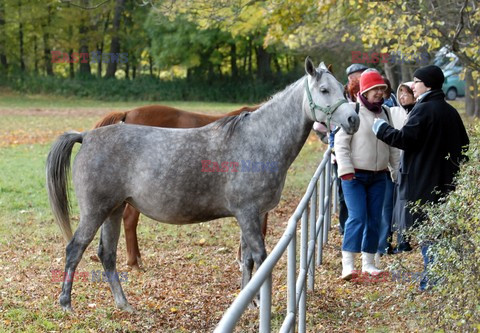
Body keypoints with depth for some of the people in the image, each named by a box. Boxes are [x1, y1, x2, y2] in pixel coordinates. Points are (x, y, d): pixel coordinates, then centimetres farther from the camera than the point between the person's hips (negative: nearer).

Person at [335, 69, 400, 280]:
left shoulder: (385, 113, 11)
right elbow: (341, 143, -11)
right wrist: (346, 171, -17)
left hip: (378, 176, 6)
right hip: (355, 175, -6)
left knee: (375, 219, 7)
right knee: (357, 217, -14)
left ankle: (368, 262, 17)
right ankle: (347, 264, -12)